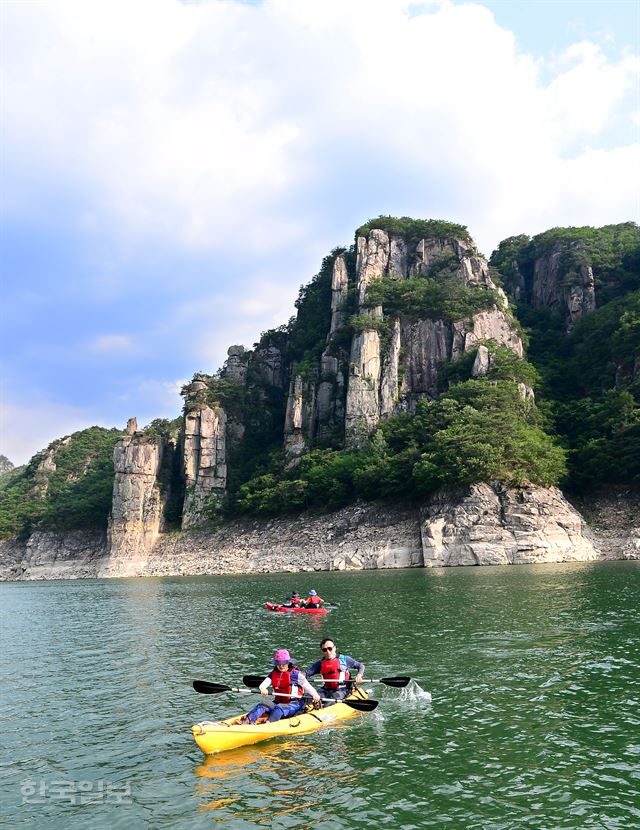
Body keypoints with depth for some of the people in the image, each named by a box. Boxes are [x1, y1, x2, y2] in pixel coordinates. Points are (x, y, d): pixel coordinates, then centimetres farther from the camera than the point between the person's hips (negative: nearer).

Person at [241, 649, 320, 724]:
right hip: (278, 702, 5)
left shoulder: (296, 674, -4)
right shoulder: (273, 674, 10)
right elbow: (263, 684, -5)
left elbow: (307, 686, -8)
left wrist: (315, 695, -27)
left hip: (294, 704, -5)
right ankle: (248, 720, -38)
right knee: (262, 706, -18)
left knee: (279, 708, -34)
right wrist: (263, 689, -30)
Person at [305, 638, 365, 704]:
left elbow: (361, 666, 12)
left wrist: (359, 675, -7)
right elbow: (307, 673, 6)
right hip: (326, 690, 3)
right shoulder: (320, 663, 12)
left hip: (342, 690, -3)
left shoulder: (344, 659, 6)